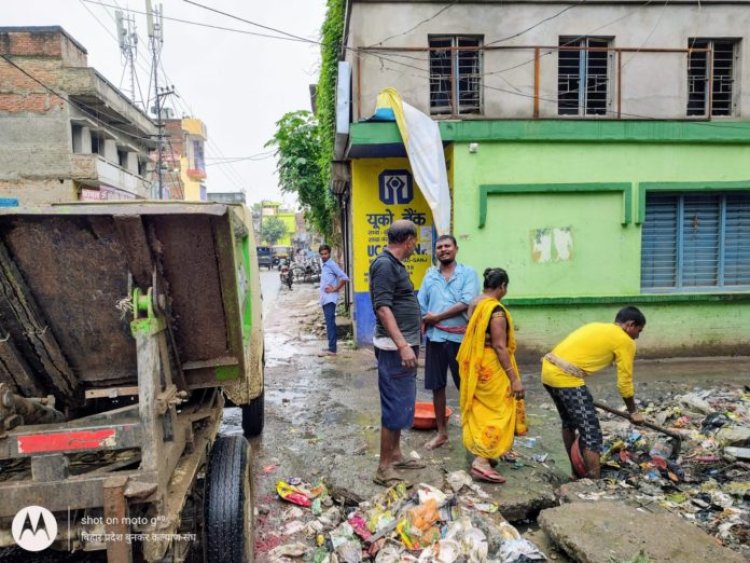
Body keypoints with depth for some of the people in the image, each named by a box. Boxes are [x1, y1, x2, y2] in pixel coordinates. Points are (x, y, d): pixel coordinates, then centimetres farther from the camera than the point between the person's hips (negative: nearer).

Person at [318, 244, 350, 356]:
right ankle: (331, 346, 17)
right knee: (329, 323, 12)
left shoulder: (332, 264, -11)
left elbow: (344, 277, -18)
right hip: (325, 299, 9)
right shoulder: (324, 266, 16)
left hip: (330, 299, -9)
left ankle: (332, 349, -11)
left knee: (330, 323, -11)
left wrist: (335, 289, -13)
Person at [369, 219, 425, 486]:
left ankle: (395, 455, 30)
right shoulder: (384, 264, -16)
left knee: (402, 403, 17)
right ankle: (384, 468, 6)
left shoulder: (395, 264, 14)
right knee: (395, 406, -4)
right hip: (395, 348, -10)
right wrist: (402, 345, -28)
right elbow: (382, 308, -23)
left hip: (404, 345, 10)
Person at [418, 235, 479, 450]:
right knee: (437, 386, 10)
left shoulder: (468, 273, -2)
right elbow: (420, 306, 6)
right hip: (434, 338, 4)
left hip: (460, 337, -3)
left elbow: (466, 304, -14)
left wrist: (437, 317, -13)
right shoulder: (430, 275, 9)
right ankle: (441, 432, 24)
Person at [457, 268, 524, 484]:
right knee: (497, 413, -1)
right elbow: (500, 347, -22)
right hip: (491, 369, -9)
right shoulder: (497, 310, -21)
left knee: (481, 411, 19)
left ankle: (481, 454, 31)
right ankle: (481, 462, -6)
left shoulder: (474, 304, 4)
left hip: (475, 366, 9)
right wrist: (514, 378, -18)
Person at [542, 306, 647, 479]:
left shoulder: (596, 327, 25)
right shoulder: (624, 341, 2)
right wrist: (633, 411, 21)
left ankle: (577, 471, 40)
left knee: (569, 422, 26)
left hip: (549, 370, 9)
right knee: (591, 433, 1)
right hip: (566, 378, -9)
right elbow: (625, 381, 6)